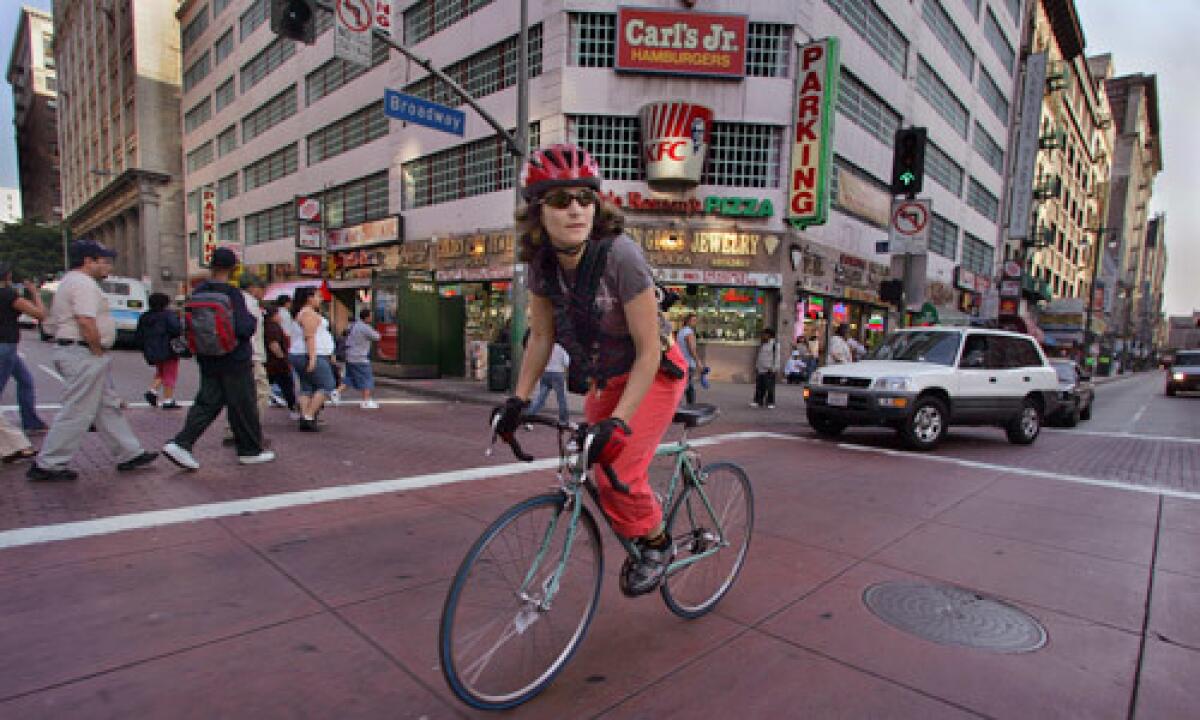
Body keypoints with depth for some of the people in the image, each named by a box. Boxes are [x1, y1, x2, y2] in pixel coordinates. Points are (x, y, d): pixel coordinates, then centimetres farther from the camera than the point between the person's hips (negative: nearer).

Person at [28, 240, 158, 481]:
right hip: (84, 354, -11)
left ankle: (129, 454, 17)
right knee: (77, 413, -5)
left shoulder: (69, 281, 21)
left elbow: (51, 324, 23)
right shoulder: (84, 283, -13)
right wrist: (98, 351, -15)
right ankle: (47, 465, 3)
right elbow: (86, 322, -26)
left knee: (108, 407, 12)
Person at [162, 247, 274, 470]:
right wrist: (253, 320, -3)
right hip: (234, 360, -6)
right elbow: (243, 328, -23)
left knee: (206, 403, 14)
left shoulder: (198, 292, 4)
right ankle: (250, 451, 16)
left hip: (207, 360, 6)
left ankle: (181, 443, 2)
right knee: (243, 406, 5)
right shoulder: (232, 294, -17)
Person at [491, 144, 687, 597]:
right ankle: (638, 542, 39)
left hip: (653, 374, -6)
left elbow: (648, 349, -28)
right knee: (590, 468, 10)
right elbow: (541, 336, -1)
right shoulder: (542, 262, -13)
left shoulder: (619, 254, -31)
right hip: (603, 378, 6)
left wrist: (619, 422, -32)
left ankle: (658, 543, 17)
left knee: (619, 476, -16)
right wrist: (519, 399, -7)